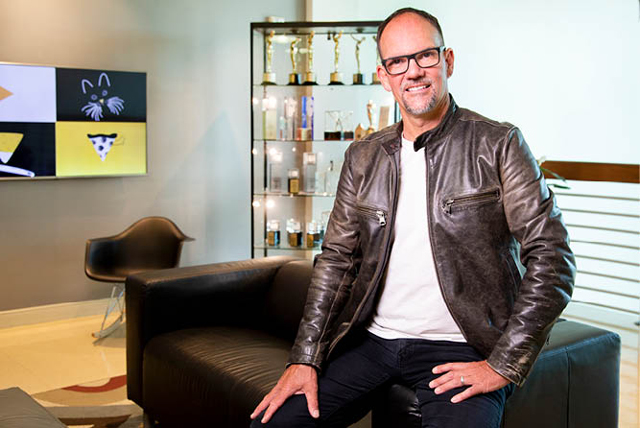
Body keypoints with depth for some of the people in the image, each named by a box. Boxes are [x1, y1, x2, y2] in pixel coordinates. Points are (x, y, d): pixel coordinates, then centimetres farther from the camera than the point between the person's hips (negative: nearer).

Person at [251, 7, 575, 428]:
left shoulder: (498, 145, -4)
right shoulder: (363, 157, 9)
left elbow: (552, 256, -7)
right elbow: (337, 259, 9)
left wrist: (504, 365, -12)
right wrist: (305, 359, 0)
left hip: (459, 348, -3)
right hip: (372, 340, 4)